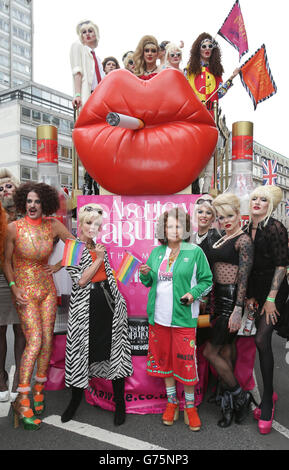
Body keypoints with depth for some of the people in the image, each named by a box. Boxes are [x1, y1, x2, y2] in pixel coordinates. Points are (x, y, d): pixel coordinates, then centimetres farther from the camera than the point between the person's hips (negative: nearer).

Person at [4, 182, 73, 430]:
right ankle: (22, 403, 1)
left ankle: (38, 389, 25)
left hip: (47, 289, 3)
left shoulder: (53, 225, -3)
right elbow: (7, 261, -3)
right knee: (34, 341, -11)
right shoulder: (14, 228, -10)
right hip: (25, 291, -3)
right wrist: (14, 288, -11)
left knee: (47, 339, 5)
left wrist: (60, 265, 2)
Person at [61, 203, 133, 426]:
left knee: (116, 348, 6)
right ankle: (76, 399, 32)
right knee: (82, 349, 7)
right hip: (86, 304, -4)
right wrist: (98, 259, -10)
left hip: (109, 300, 4)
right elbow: (80, 281, -12)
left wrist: (120, 299, 14)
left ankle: (120, 403, 20)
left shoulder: (100, 246, 11)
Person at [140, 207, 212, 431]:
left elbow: (207, 280, 0)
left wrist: (194, 293, -17)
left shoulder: (195, 252, -4)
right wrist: (145, 274, -5)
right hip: (159, 316, 4)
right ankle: (172, 402, 33)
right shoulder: (157, 252, 7)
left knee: (186, 361, 2)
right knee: (164, 358, 14)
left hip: (183, 317, -4)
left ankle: (190, 406, 24)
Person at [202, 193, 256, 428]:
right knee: (225, 351, 13)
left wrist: (237, 310, -21)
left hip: (232, 300, -8)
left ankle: (239, 395, 16)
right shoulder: (220, 240, 13)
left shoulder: (243, 240, -12)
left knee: (210, 351, -4)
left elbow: (244, 277, -18)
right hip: (219, 299, 8)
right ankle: (229, 403, 25)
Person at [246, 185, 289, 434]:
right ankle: (269, 395, 27)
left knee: (262, 339, -14)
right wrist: (250, 295, 7)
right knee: (262, 341, 10)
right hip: (257, 291, 6)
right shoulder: (248, 229, 7)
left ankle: (267, 401, 3)